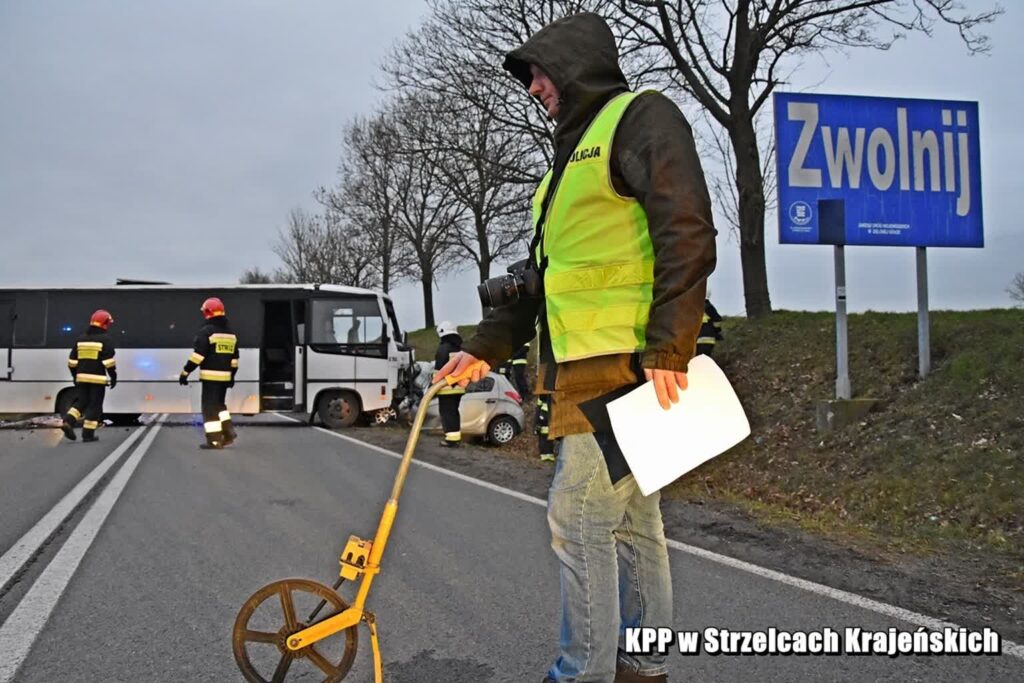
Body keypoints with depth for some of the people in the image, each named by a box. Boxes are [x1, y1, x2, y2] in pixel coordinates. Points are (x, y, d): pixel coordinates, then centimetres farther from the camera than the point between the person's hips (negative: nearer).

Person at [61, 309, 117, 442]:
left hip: (82, 377, 6)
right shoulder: (105, 339, -7)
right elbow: (109, 361, -12)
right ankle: (88, 433, 0)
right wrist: (113, 376, -5)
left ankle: (67, 422, -5)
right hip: (97, 378, -6)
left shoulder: (81, 339, 13)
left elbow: (72, 361, 15)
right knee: (94, 405, 0)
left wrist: (75, 376, 22)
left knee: (80, 401, 16)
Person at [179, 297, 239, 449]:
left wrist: (185, 372, -12)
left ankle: (215, 440, -3)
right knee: (219, 404, 21)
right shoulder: (231, 333, 13)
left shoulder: (206, 331, -11)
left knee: (210, 407, -2)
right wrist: (232, 376, 25)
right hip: (225, 376, 7)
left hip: (210, 376, -7)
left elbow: (197, 355, -16)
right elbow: (234, 358, 17)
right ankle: (228, 433, 14)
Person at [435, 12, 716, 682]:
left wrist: (667, 349, -22)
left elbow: (687, 233, -16)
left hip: (628, 363, -9)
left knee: (580, 515, -7)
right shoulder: (573, 153, 26)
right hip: (586, 369, 9)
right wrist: (486, 348, 23)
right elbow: (539, 276, 27)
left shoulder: (641, 116, -3)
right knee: (631, 519, 12)